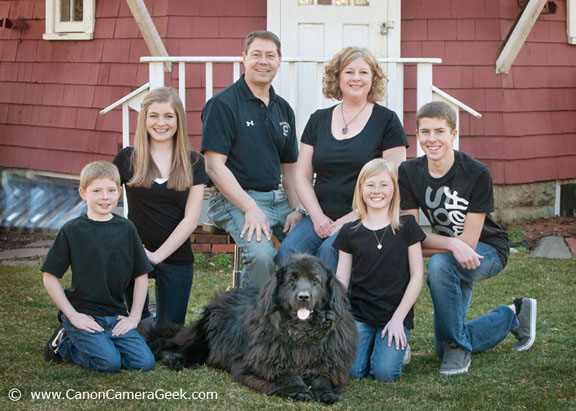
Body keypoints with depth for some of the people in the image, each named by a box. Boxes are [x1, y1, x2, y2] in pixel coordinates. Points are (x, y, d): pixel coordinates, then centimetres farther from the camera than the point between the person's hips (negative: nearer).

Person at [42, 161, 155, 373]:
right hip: (83, 314, -4)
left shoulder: (126, 229, 5)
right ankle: (64, 344, 5)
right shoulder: (72, 230, -5)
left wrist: (134, 316, 2)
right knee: (109, 362, -23)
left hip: (116, 316, 5)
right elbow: (50, 277, -3)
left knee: (144, 362, -11)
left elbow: (141, 275, 10)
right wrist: (72, 315, -9)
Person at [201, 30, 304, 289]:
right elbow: (214, 166, -10)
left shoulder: (283, 109, 17)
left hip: (278, 198, 6)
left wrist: (296, 209, 2)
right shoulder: (223, 104, -4)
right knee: (261, 254, -32)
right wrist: (251, 209, -18)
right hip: (236, 199, -6)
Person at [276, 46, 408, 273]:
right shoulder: (318, 120, 16)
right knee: (289, 250, -26)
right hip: (321, 217, 4)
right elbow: (302, 176, 13)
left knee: (329, 250, -33)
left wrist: (351, 218, -12)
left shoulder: (386, 120, 4)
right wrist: (317, 217, -5)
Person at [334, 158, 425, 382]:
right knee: (352, 370, -19)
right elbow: (341, 279, 7)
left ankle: (397, 345, 10)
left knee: (385, 372, -21)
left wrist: (398, 318, -7)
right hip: (359, 314, 1)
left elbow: (417, 275, 0)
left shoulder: (406, 227, 2)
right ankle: (368, 344, 12)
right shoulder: (350, 232, 6)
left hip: (396, 315, -1)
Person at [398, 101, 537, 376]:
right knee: (444, 350, 6)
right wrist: (453, 243, -30)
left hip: (489, 250, -5)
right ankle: (514, 316, 28)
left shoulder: (476, 174, -24)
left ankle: (457, 346, -19)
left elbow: (469, 241, -23)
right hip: (450, 260, 5)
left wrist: (425, 246, -22)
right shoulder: (409, 173, -12)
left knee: (438, 265, -38)